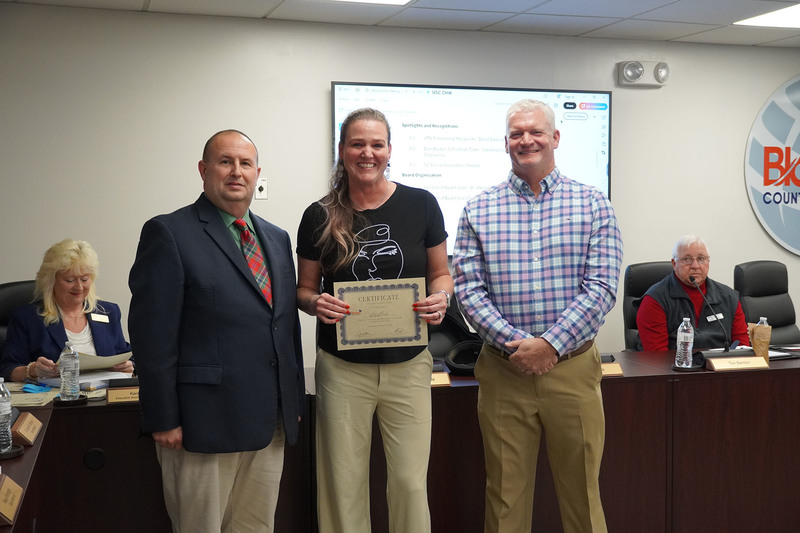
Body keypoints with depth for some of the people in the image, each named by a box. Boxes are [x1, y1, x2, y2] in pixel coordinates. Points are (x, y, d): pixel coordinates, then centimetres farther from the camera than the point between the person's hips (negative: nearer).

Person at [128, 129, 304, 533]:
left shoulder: (277, 239, 15)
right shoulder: (168, 233, -6)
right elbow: (152, 336, -11)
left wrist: (295, 401, 15)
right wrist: (163, 420, -13)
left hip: (271, 423, 6)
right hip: (203, 424, -6)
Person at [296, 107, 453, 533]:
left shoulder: (420, 205, -1)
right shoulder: (320, 217, 0)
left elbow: (440, 272, 10)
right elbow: (304, 288, 9)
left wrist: (440, 296, -12)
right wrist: (316, 303, -13)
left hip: (407, 365, 0)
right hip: (343, 367, 0)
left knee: (410, 481, 3)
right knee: (344, 483, 6)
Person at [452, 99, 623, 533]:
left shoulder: (592, 205, 2)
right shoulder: (478, 211, 5)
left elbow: (602, 288, -6)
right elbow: (467, 289, -2)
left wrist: (551, 344, -15)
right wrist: (514, 343, -15)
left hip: (572, 367, -1)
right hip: (502, 371, 1)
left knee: (581, 489, 9)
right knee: (505, 496, 9)